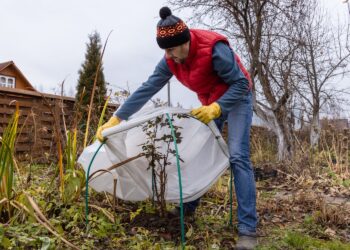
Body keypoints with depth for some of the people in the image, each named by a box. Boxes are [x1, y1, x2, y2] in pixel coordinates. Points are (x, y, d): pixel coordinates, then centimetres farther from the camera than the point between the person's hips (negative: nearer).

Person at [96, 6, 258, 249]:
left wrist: (216, 108, -39)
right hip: (209, 103, 6)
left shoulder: (214, 48, -31)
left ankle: (248, 229, -16)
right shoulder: (170, 61, -13)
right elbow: (146, 90, -14)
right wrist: (115, 119, -17)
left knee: (238, 157, -19)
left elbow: (240, 84, -24)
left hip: (237, 97, -6)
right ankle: (188, 207, 24)